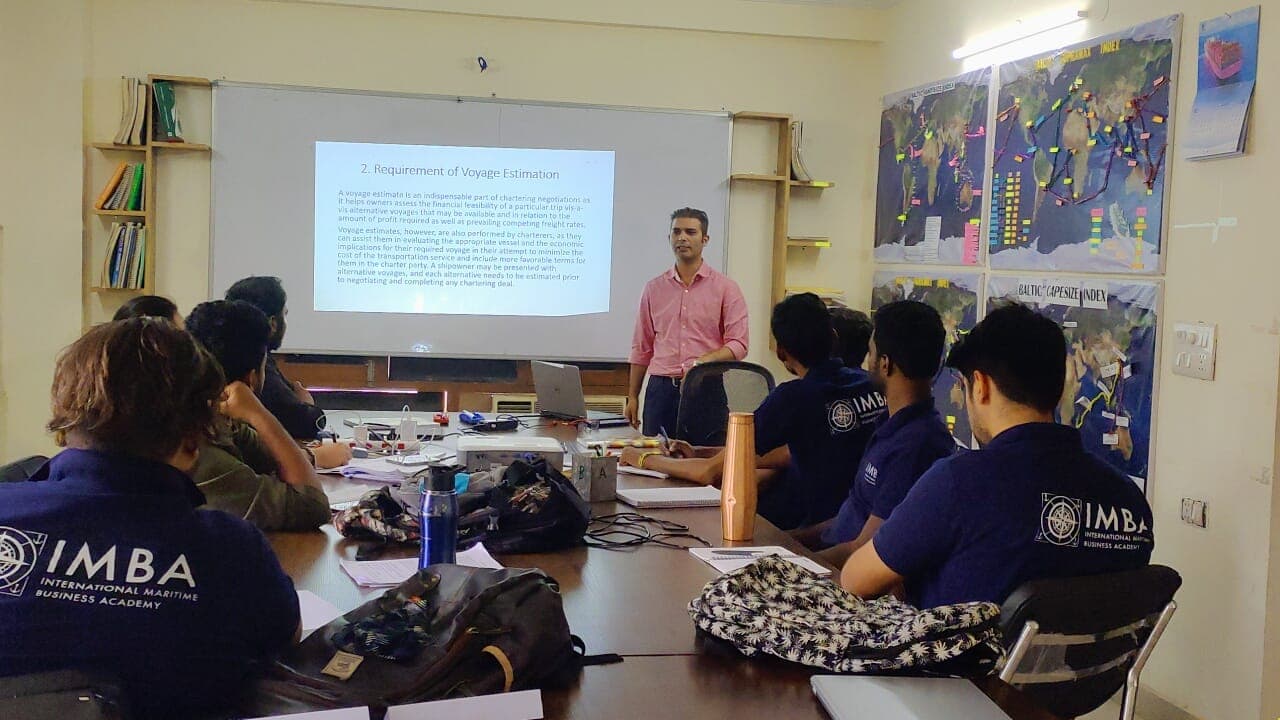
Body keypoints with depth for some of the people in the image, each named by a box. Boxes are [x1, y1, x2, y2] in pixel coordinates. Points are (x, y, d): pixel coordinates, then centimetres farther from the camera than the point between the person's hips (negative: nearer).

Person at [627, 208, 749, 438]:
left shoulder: (726, 288, 3)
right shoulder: (654, 288, 12)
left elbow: (738, 345, -3)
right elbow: (642, 348, 15)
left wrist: (704, 362, -20)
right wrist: (632, 396, 11)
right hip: (660, 390, 3)